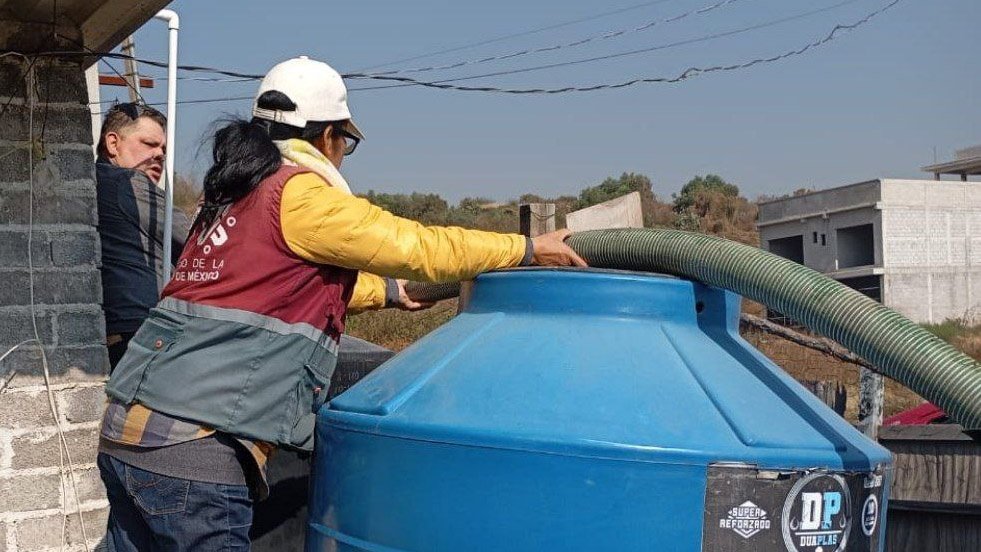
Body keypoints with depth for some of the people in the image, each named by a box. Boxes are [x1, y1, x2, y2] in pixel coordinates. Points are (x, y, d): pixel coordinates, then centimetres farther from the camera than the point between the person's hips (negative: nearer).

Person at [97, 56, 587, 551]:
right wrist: (528, 248, 9)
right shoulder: (299, 193, -8)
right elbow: (420, 247, -4)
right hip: (193, 450, -9)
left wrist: (387, 291, 42)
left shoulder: (231, 196, 18)